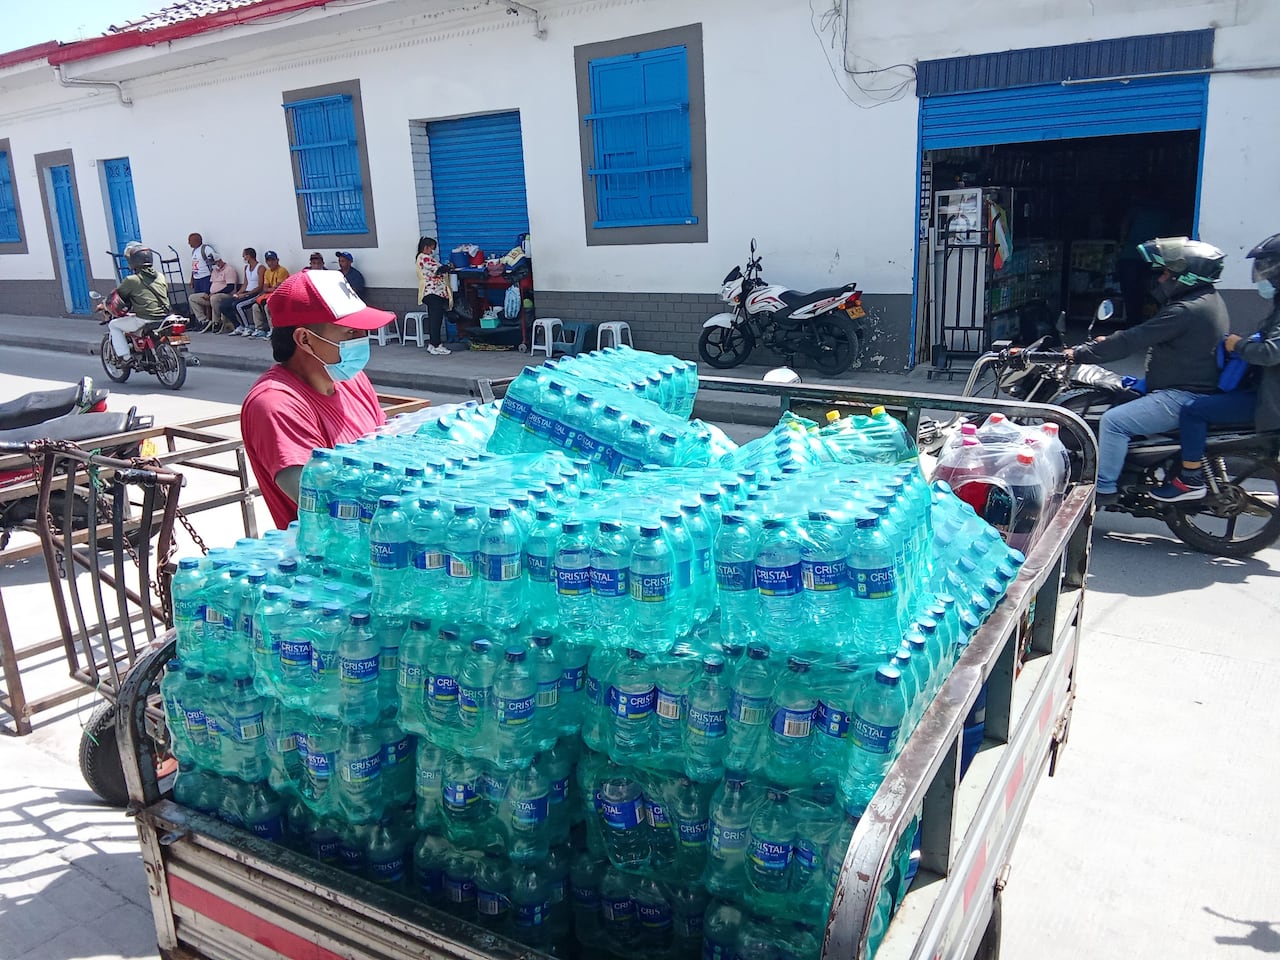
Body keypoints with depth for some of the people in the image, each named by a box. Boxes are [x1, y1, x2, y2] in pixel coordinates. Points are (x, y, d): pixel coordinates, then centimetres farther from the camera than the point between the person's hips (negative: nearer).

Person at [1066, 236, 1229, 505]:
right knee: (1116, 399, 23)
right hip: (1187, 388, 11)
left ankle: (1104, 488, -11)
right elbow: (1144, 334, 19)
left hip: (1183, 397, -11)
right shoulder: (1206, 299, 12)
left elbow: (1133, 340, -24)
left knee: (1114, 421, -18)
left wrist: (1080, 354, -19)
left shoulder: (1187, 310, -23)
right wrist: (1109, 342, 14)